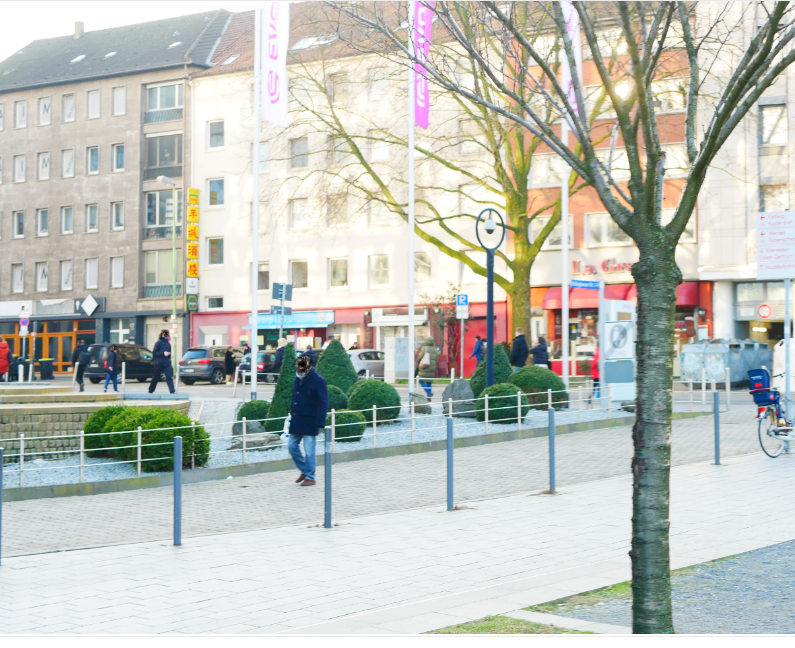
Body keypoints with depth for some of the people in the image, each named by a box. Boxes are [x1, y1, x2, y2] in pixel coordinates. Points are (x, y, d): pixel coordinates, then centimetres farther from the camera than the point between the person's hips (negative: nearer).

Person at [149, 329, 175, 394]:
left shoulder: (168, 344, 11)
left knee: (169, 377, -10)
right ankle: (150, 390, 24)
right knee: (156, 377, 7)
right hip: (159, 363, -4)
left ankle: (172, 391, -19)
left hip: (167, 363, 4)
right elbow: (154, 353, -11)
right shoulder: (158, 343, -7)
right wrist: (163, 354, -17)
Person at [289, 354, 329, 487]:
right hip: (296, 421, 8)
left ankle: (310, 478, 8)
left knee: (309, 450, -3)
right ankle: (304, 470, 27)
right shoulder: (298, 379, 12)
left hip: (310, 422, -8)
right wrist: (291, 414, 15)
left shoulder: (318, 380, -10)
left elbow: (323, 402, -12)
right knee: (292, 446, 10)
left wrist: (320, 423, -16)